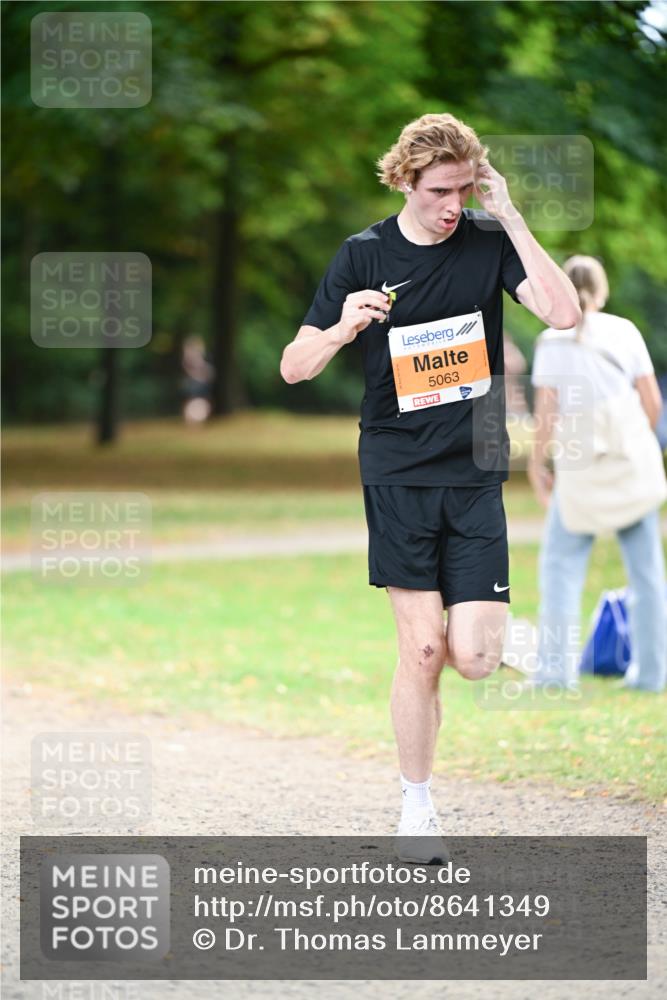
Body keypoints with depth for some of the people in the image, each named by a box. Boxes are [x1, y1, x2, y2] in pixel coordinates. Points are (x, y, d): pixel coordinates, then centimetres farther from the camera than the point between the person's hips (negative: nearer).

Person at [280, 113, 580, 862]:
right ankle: (416, 807, 10)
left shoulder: (488, 240, 0)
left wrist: (510, 218, -16)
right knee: (422, 650, -6)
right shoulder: (364, 255, -1)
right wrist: (343, 330, -21)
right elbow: (293, 367, 0)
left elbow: (563, 312, -15)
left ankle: (455, 620, 29)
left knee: (475, 658, -7)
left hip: (475, 475, 1)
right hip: (398, 472, -1)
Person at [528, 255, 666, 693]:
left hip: (579, 464, -2)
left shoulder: (554, 340, -4)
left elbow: (546, 411, -6)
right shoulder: (624, 332, 0)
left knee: (561, 563, 7)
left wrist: (537, 463, 4)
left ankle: (556, 666, 0)